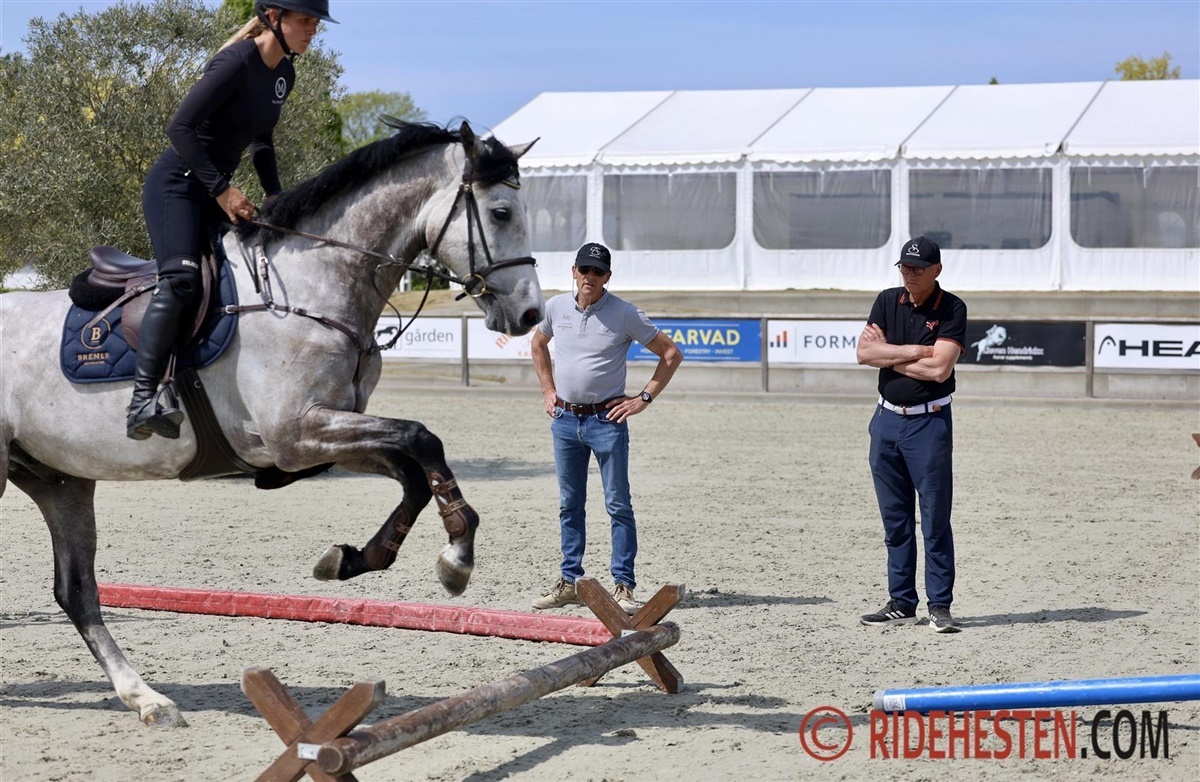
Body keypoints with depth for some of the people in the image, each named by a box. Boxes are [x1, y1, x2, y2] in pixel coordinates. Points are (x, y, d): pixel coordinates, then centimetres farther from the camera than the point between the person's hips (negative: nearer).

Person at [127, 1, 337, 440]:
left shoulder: (284, 75, 8)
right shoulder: (237, 62, -19)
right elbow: (180, 128, -23)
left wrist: (275, 196, 10)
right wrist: (222, 190, -23)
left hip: (214, 192, 10)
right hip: (175, 185, -10)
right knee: (181, 279, -27)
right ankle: (143, 399, -34)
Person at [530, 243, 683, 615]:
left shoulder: (625, 314, -8)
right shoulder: (556, 307, 5)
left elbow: (671, 353, -3)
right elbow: (538, 344, 25)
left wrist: (643, 399, -7)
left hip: (606, 420, -4)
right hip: (564, 420, 4)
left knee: (618, 506, -3)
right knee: (569, 506, 11)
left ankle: (623, 587, -1)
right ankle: (569, 582, 19)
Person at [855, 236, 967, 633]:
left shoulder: (952, 309, -7)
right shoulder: (888, 301, 7)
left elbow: (940, 369, -17)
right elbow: (864, 352, -4)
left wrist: (889, 355, -7)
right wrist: (915, 351, -12)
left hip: (929, 423, -5)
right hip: (886, 420, 5)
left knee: (936, 520, -4)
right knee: (895, 519, 9)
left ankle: (940, 605, 0)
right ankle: (902, 603, 16)